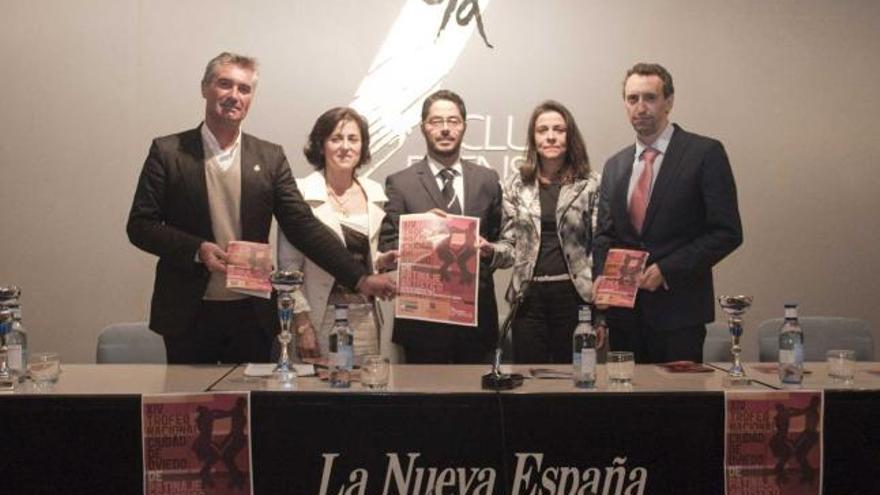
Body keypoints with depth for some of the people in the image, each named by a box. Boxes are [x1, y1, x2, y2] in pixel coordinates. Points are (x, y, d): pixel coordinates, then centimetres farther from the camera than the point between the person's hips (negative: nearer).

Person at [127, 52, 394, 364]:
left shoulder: (270, 158, 5)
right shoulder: (168, 152, 1)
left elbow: (303, 225, 1)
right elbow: (139, 225, -1)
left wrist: (360, 278, -9)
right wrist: (197, 250, -17)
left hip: (252, 314, 2)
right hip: (189, 314, -1)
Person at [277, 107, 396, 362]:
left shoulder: (375, 193, 9)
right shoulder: (300, 193, -5)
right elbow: (289, 264, -6)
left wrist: (383, 260, 0)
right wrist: (302, 324, -11)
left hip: (365, 315, 4)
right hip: (321, 317, -4)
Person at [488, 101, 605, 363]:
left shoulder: (590, 185, 1)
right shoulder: (516, 184, 7)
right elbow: (510, 245, 9)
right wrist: (488, 250, -14)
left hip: (574, 295, -2)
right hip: (529, 297, 2)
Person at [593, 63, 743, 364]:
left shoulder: (705, 153, -3)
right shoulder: (614, 166, 14)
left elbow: (727, 232, -7)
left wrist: (666, 270, -14)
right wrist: (602, 277, -4)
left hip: (678, 308, -4)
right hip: (624, 312, 4)